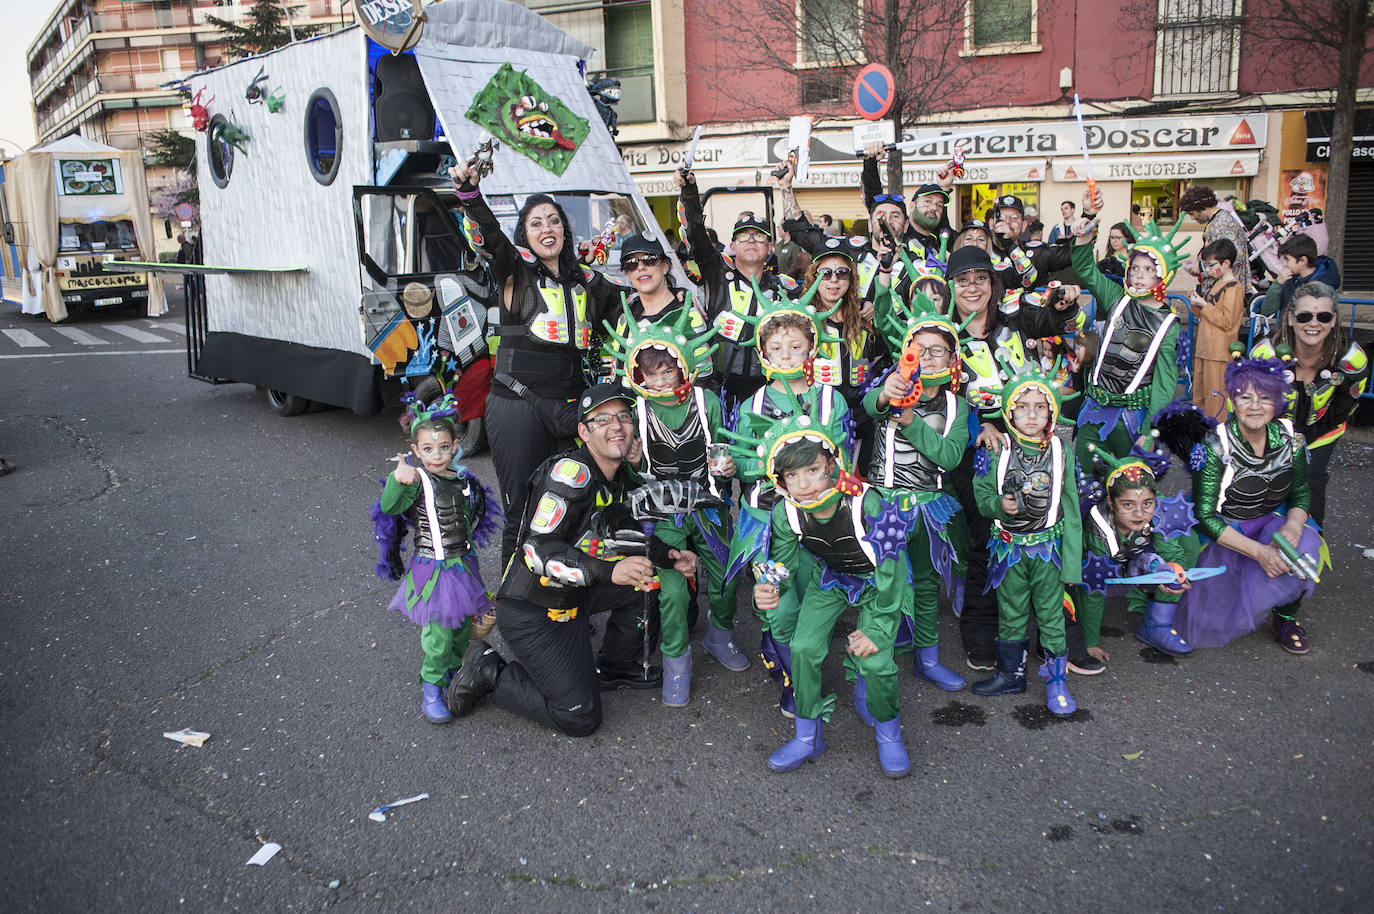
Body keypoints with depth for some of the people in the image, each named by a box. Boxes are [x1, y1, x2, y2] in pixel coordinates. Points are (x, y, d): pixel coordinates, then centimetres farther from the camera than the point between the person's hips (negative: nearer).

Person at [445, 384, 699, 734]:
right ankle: (489, 674, 6)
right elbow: (538, 549, -31)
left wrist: (670, 556, 3)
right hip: (531, 613, -9)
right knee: (580, 717, -7)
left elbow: (628, 530, 20)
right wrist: (608, 570, -43)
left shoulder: (620, 477, 5)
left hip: (574, 597, 9)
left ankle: (613, 666, 23)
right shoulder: (570, 472, -24)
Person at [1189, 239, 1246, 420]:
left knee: (1215, 393, -5)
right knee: (1199, 391, 18)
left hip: (1219, 350, -10)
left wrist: (1204, 305, -18)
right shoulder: (1217, 284, 15)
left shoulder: (1233, 288, -14)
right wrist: (1196, 304, 5)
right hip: (1204, 347, 10)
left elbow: (1226, 321, -21)